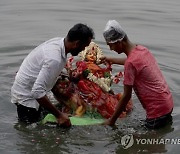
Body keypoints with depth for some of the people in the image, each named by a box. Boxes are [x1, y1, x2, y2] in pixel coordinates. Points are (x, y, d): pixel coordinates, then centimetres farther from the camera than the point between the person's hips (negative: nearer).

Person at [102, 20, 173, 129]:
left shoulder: (130, 63, -22)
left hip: (158, 109, -9)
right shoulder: (141, 49, 4)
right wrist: (110, 60, 41)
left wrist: (112, 121, -8)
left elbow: (126, 96, -17)